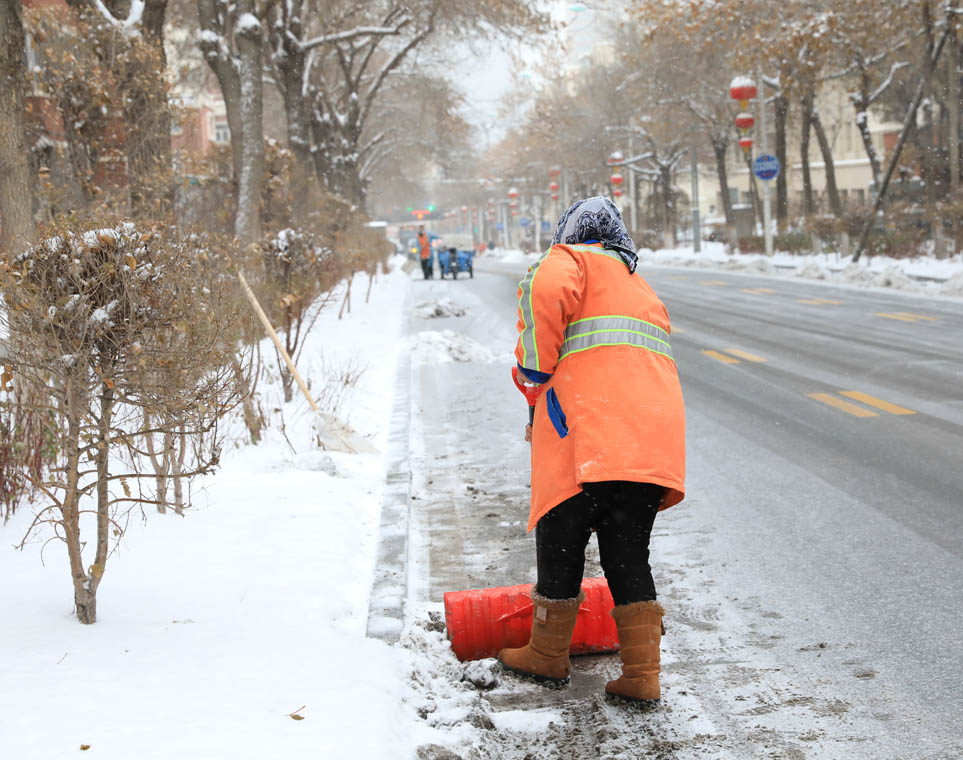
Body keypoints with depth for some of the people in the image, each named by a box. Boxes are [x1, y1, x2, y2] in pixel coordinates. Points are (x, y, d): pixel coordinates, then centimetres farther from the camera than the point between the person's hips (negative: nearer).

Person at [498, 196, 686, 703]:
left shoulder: (570, 258, 10)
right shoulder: (641, 288, 33)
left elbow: (547, 292, -15)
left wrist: (536, 367, -4)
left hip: (588, 439, -7)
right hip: (653, 444, 7)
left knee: (560, 544, 9)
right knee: (629, 557, 12)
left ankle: (548, 655, 23)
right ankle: (642, 674, 9)